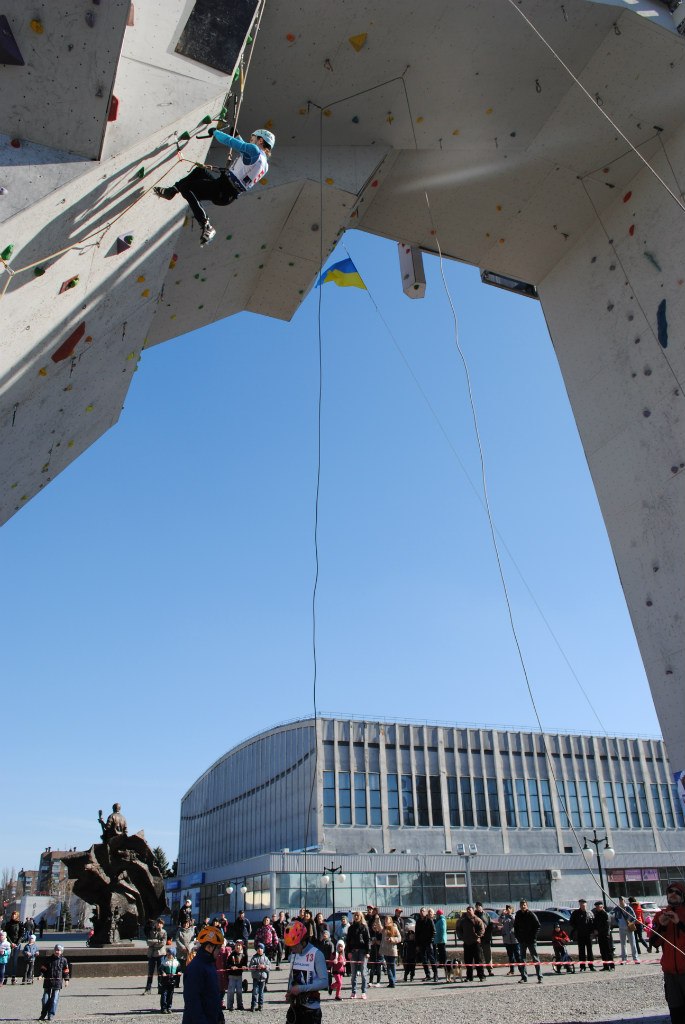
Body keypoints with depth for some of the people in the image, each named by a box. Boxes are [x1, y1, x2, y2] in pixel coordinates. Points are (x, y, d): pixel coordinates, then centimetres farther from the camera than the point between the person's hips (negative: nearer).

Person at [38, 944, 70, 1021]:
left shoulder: (63, 960, 4)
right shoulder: (48, 959, 5)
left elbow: (66, 971, 9)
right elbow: (42, 968, 5)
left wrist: (66, 980, 6)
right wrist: (41, 975, -12)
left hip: (57, 982, -1)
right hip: (48, 981, 1)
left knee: (54, 999, -5)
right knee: (45, 998, 4)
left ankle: (51, 1015, 1)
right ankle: (43, 1014, 17)